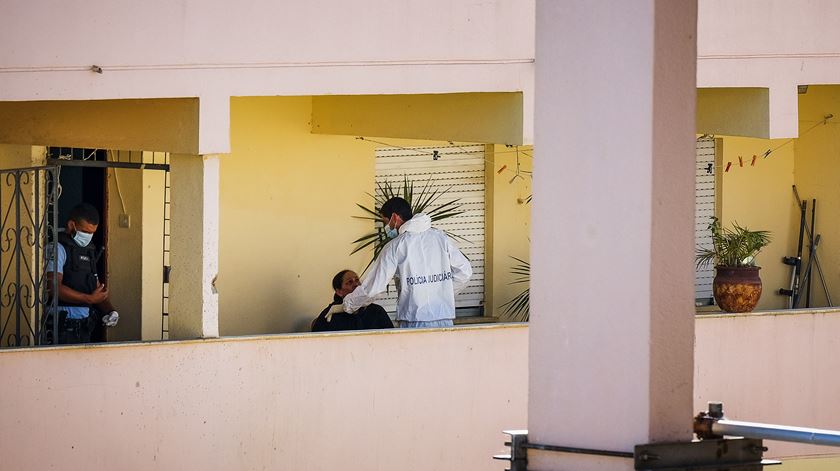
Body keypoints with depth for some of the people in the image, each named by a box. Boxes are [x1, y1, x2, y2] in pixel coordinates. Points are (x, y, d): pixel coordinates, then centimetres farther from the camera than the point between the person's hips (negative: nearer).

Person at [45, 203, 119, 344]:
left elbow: (98, 289, 23)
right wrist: (90, 298, -18)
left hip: (84, 326, 8)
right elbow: (55, 287, -18)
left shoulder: (89, 251, 19)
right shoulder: (58, 248, -8)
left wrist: (111, 310, 5)